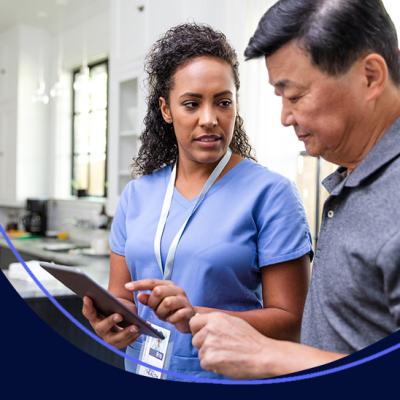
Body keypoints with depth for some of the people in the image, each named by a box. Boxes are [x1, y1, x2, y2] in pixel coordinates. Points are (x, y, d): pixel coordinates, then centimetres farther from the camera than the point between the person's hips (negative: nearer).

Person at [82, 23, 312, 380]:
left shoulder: (269, 193, -15)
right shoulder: (136, 195, -1)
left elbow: (291, 322, -15)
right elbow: (120, 298, 3)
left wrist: (197, 317, -28)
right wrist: (111, 323, -18)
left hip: (228, 378, -4)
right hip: (142, 374, 5)